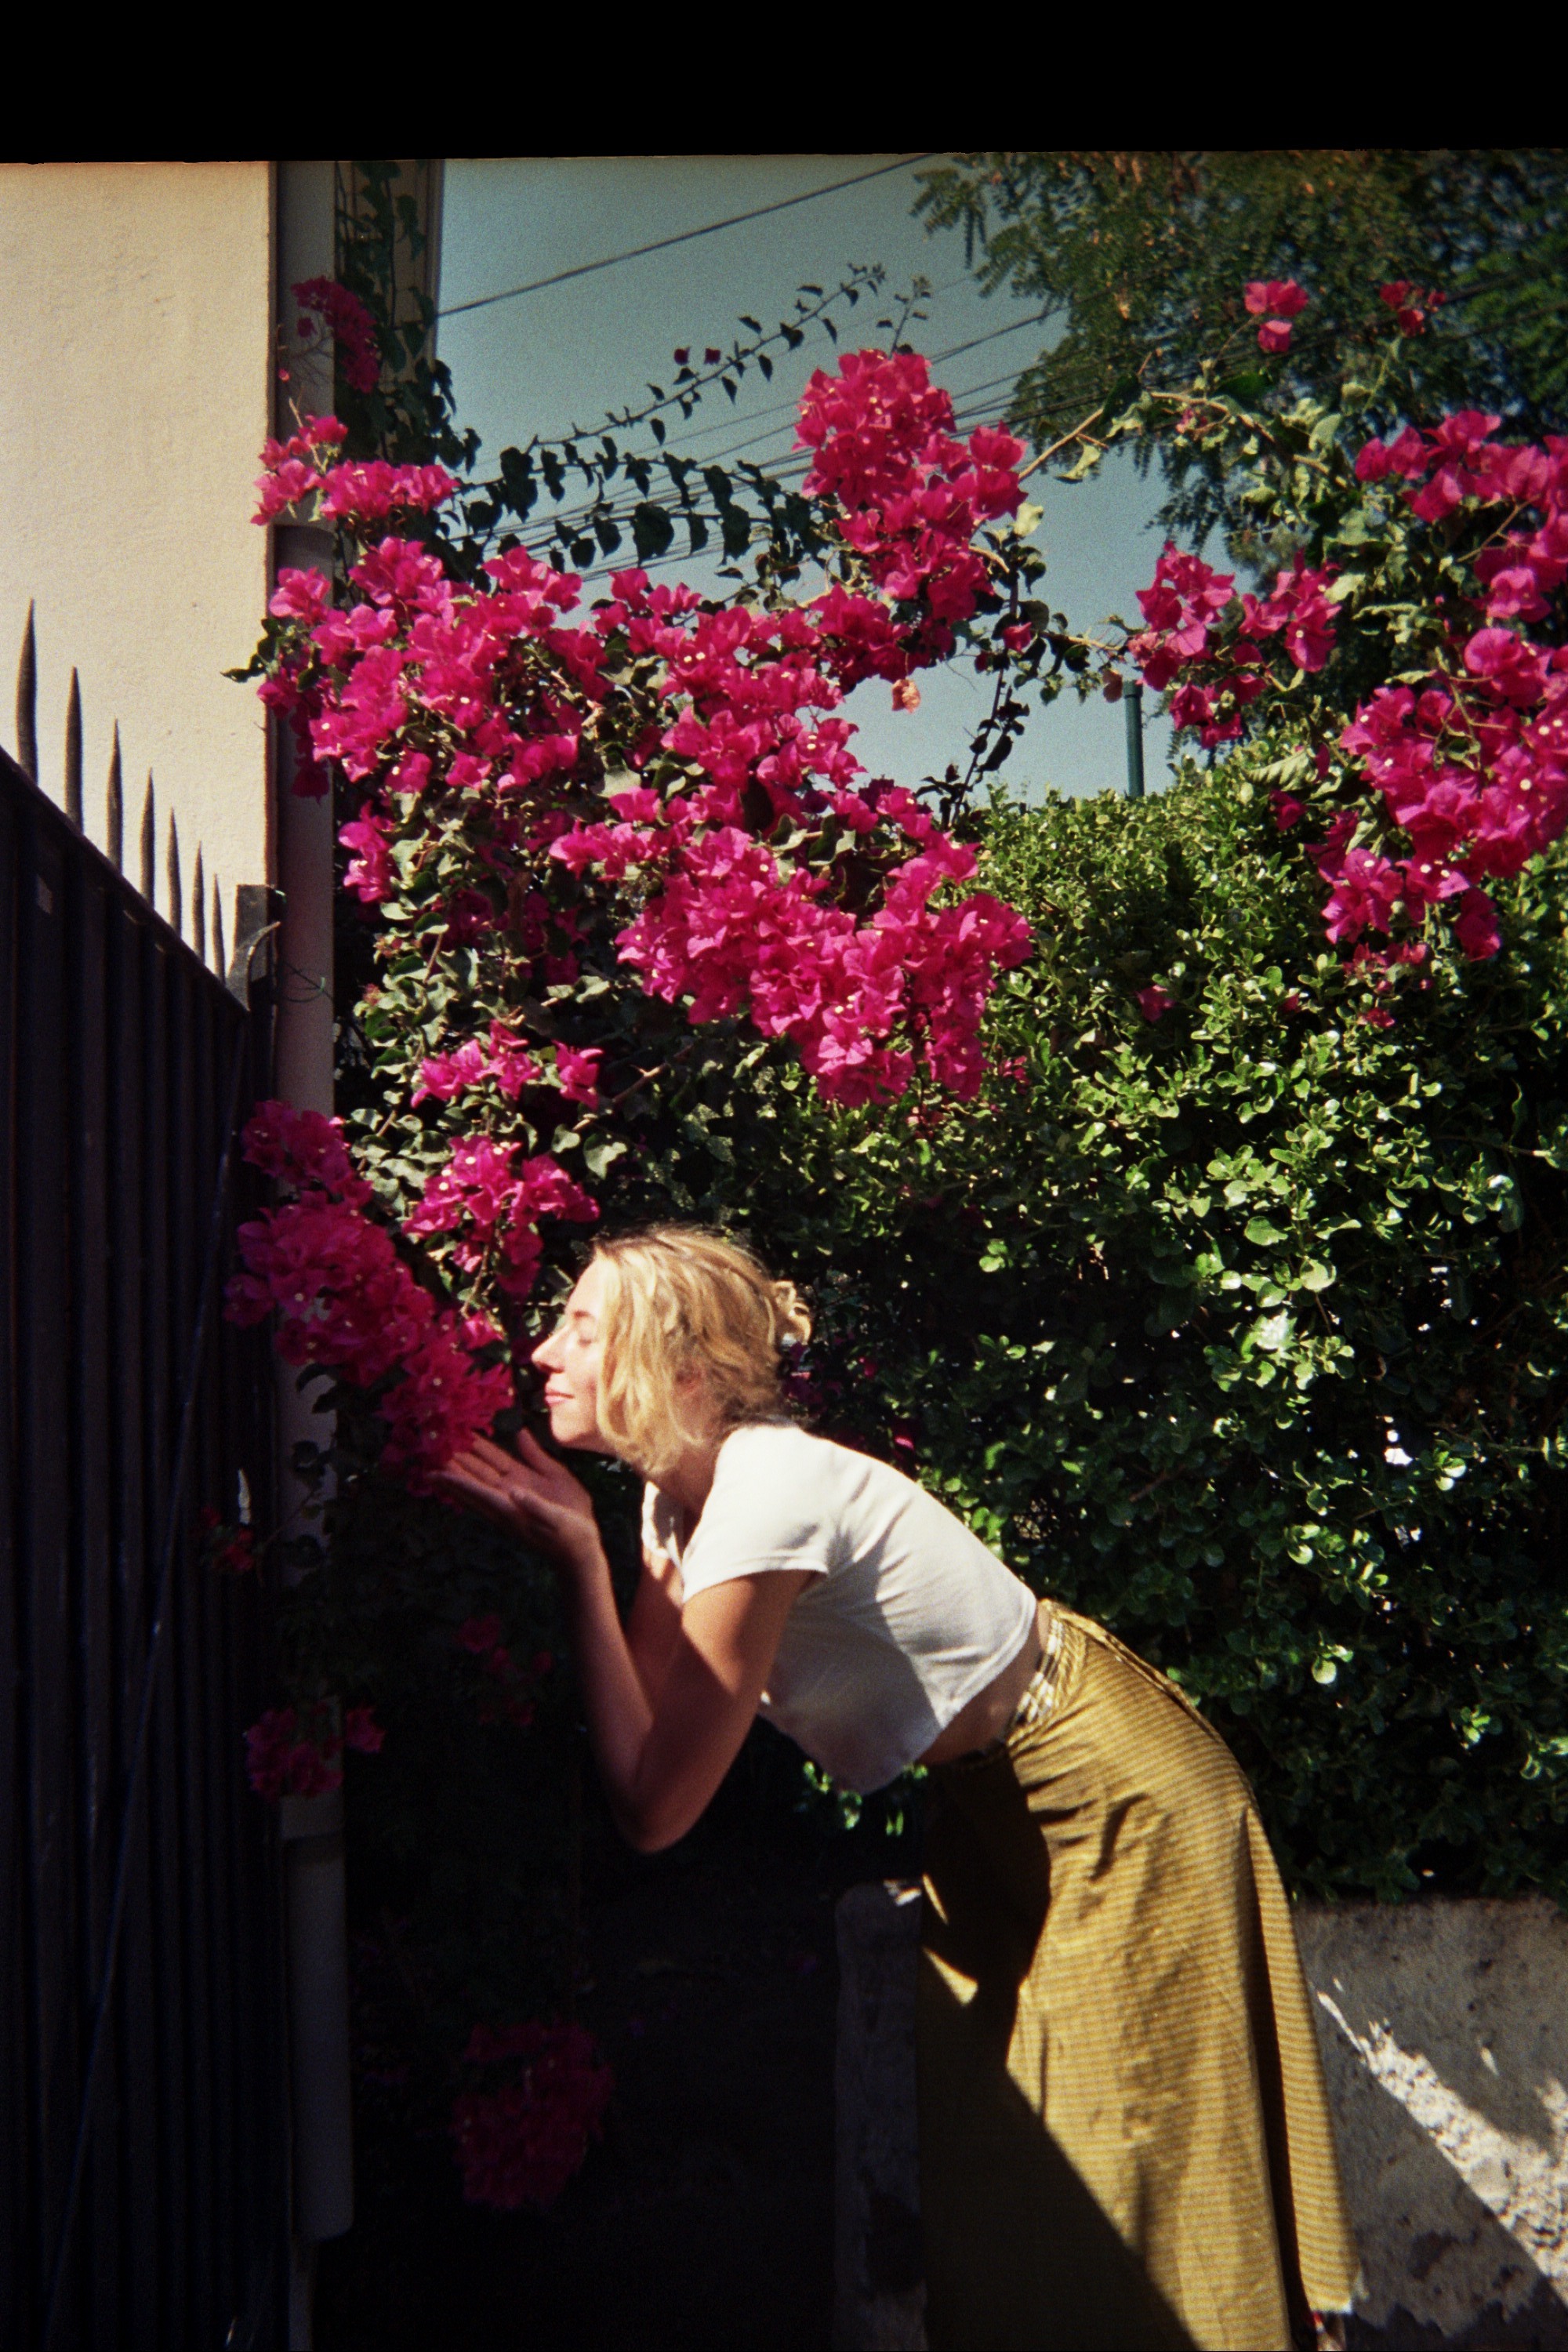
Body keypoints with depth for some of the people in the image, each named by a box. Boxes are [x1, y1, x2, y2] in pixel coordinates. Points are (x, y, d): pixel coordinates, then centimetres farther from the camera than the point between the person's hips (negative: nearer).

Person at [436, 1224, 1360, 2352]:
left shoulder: (766, 1497, -30)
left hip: (1115, 1792, -9)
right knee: (983, 2130, 16)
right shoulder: (678, 1495, -3)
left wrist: (581, 1561, -28)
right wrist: (563, 1534, -12)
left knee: (1122, 2152, 4)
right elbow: (648, 1731, -6)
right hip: (1001, 1793, 9)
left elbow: (656, 1805, -30)